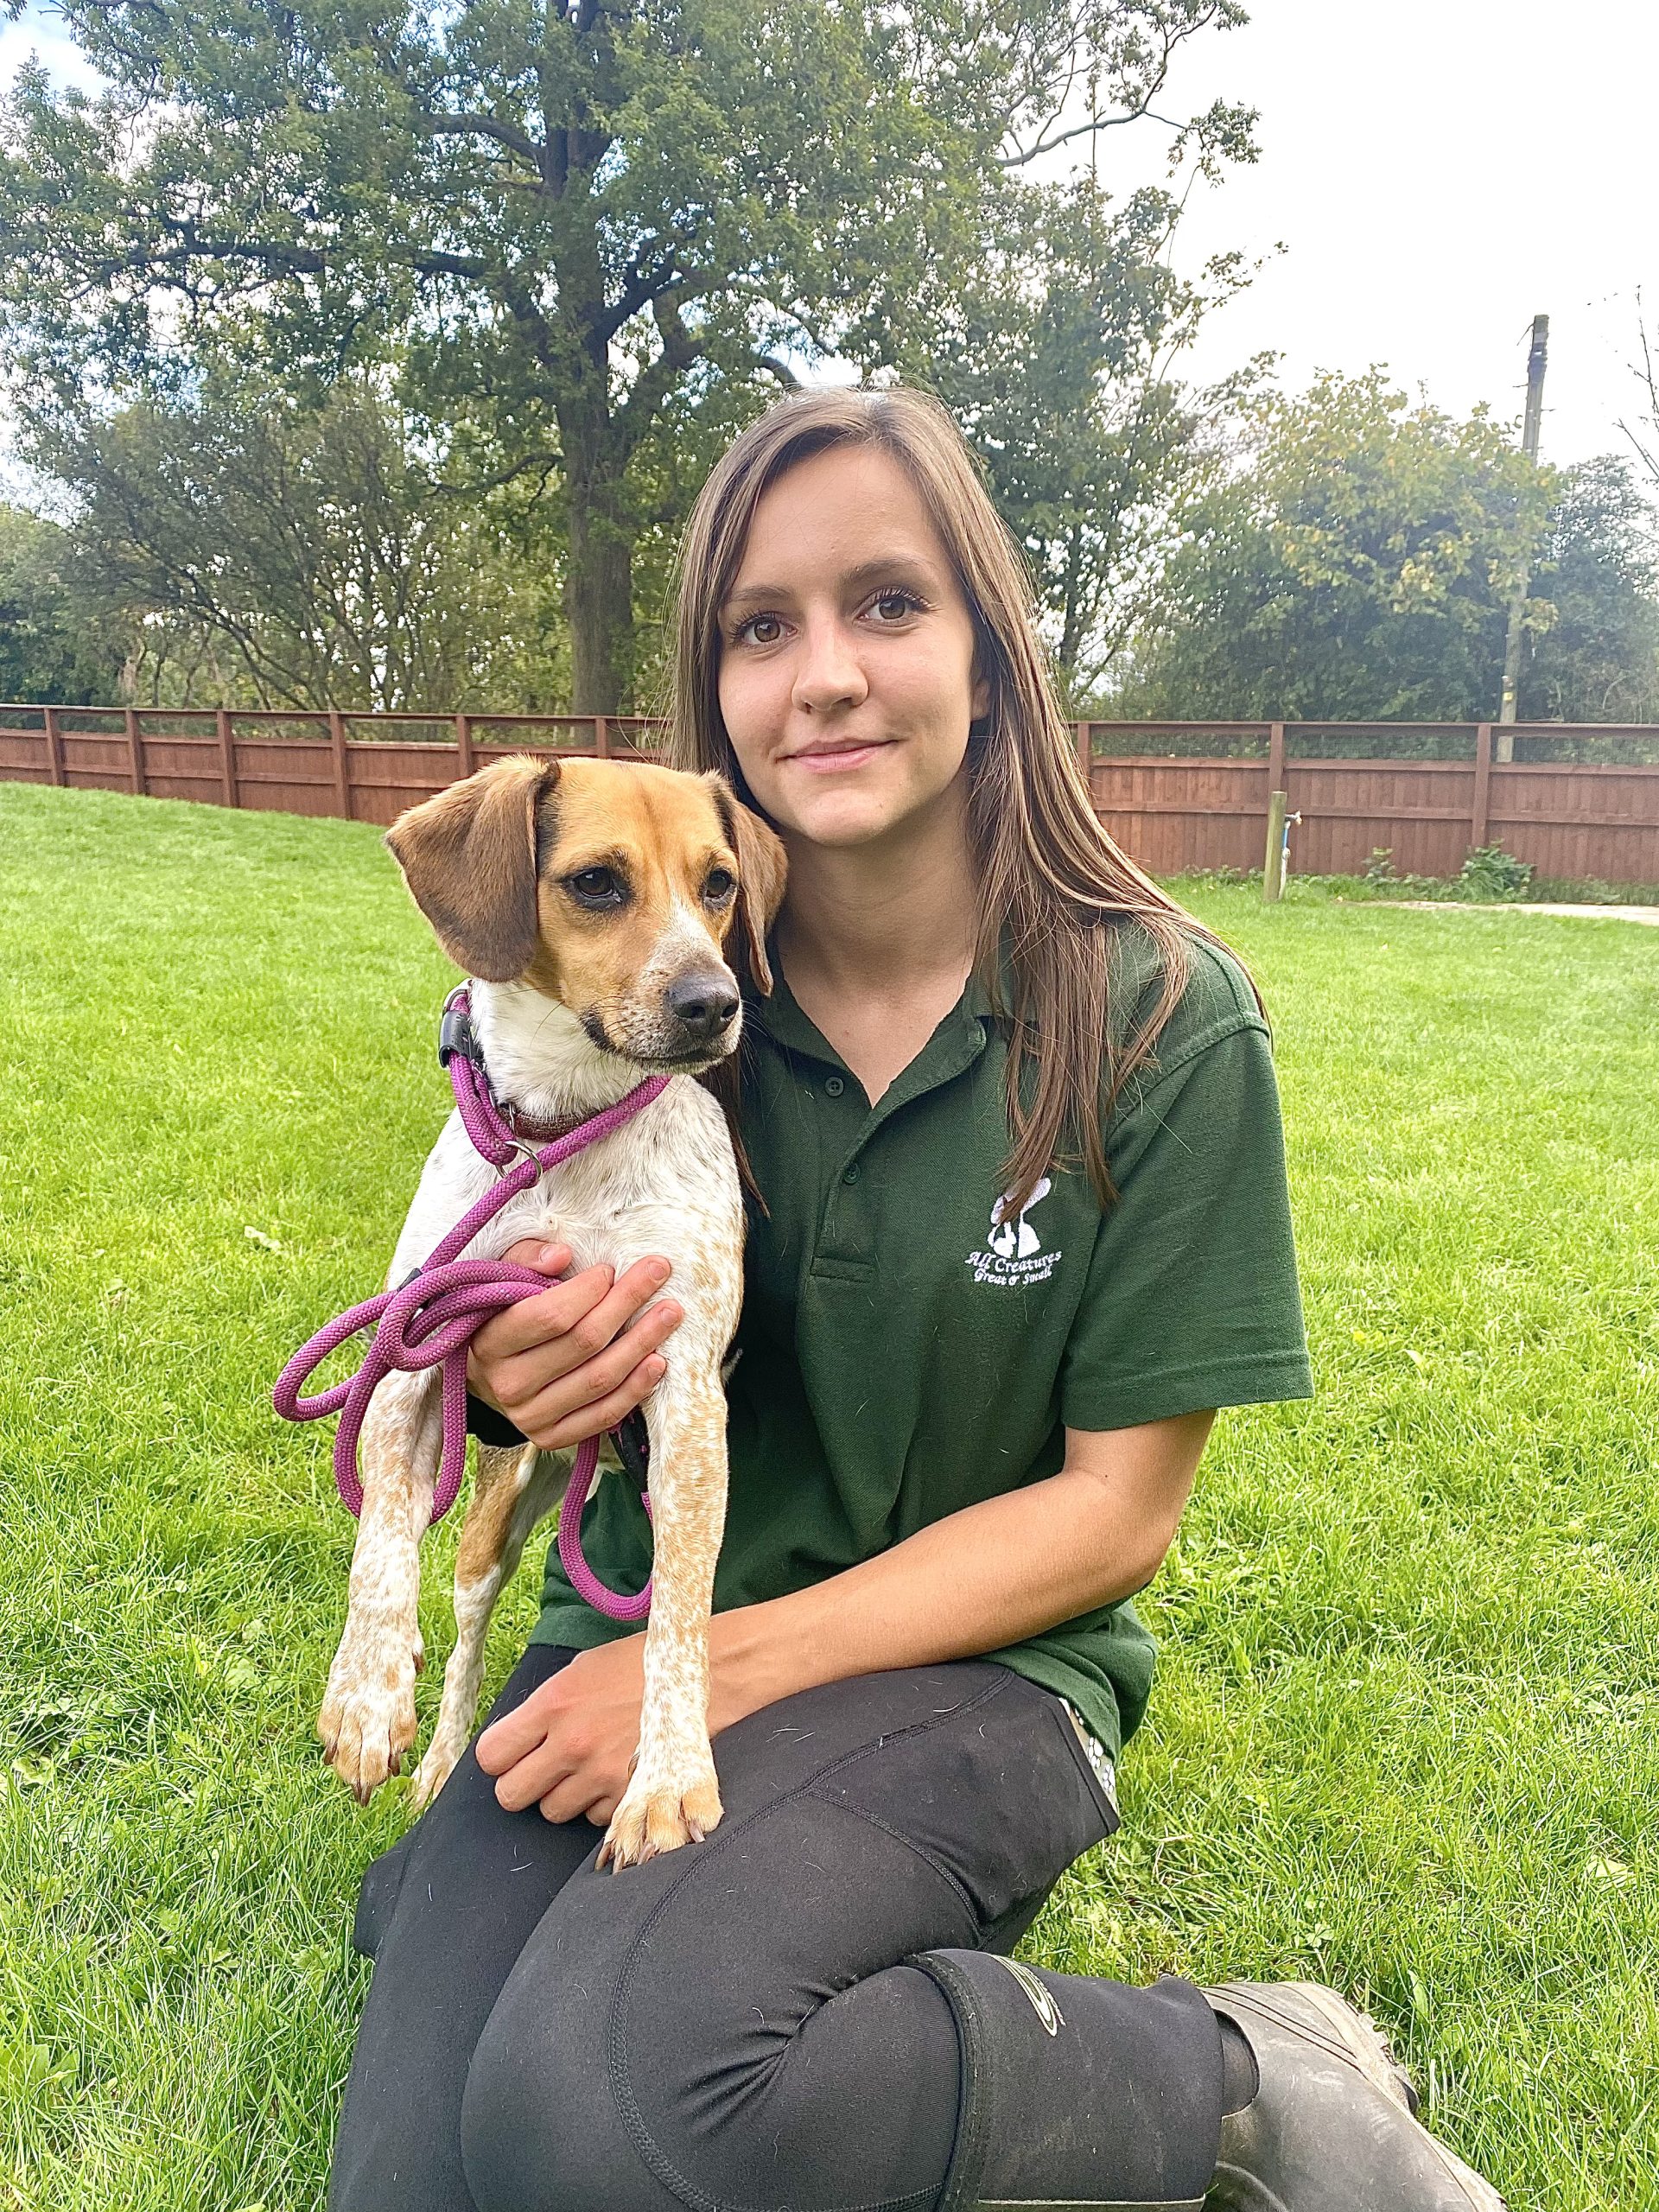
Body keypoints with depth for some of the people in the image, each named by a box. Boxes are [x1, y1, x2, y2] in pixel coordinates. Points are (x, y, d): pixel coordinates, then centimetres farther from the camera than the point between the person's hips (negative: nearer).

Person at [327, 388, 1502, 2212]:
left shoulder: (1162, 1018, -10)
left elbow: (1116, 1510, -8)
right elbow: (508, 1340, 8)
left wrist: (738, 1661, -15)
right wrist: (505, 1379, -18)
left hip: (971, 1660, -3)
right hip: (639, 1630, 3)